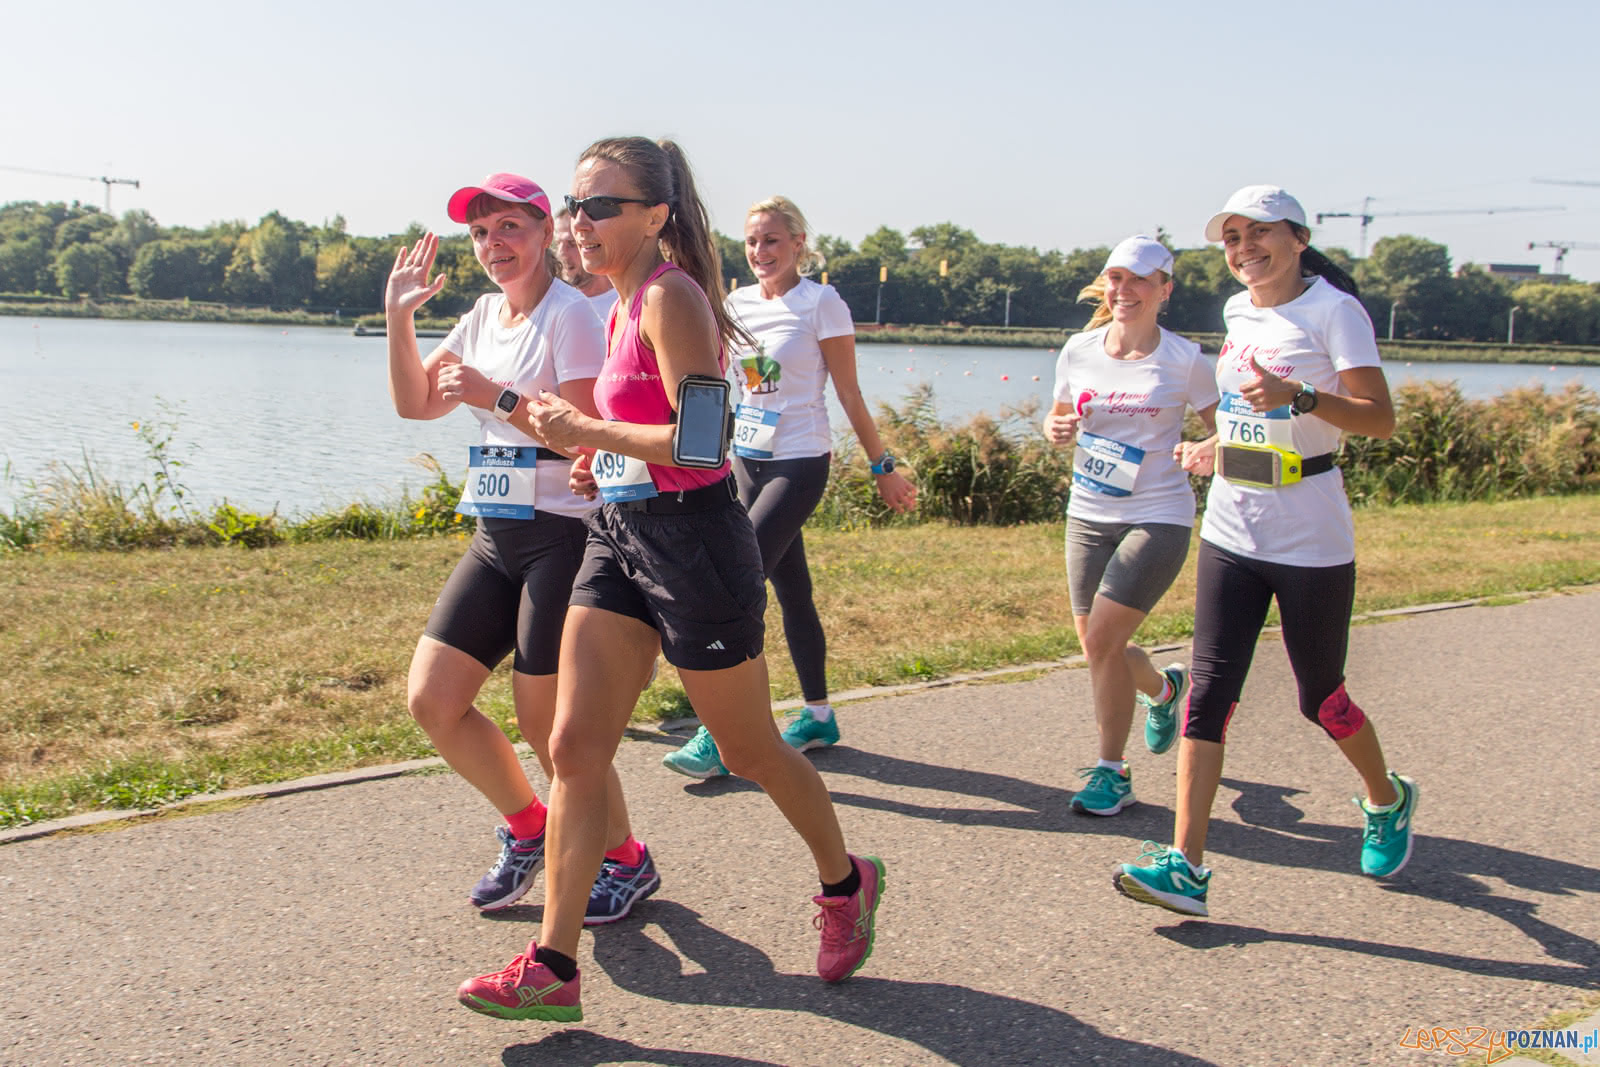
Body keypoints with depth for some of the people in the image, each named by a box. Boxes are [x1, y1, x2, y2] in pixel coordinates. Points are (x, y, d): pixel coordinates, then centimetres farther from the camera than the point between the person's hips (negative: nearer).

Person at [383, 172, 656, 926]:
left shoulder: (568, 313, -10)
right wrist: (399, 317, 5)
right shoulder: (483, 316, 14)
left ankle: (627, 863, 21)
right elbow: (416, 404, 15)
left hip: (562, 533, -8)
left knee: (545, 723, -2)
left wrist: (496, 397, -22)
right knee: (431, 700, 4)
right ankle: (528, 827, 26)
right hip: (496, 536, 8)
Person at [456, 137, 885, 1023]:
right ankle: (552, 966, 9)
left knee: (749, 751, 8)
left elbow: (702, 436, -24)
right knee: (574, 748, 2)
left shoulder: (669, 295, -15)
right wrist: (603, 457, 10)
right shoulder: (626, 300, 13)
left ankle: (846, 883, 34)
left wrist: (588, 431, -17)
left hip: (692, 538, -9)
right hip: (620, 535, 9)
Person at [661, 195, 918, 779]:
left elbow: (849, 396, -4)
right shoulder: (737, 303, 8)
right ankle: (818, 715, 25)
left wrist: (883, 467, -1)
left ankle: (721, 736, -12)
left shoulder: (821, 304, -8)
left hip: (799, 463, -6)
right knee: (790, 591, 12)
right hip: (748, 461, 6)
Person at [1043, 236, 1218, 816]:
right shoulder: (1079, 351, 3)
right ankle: (1164, 686, 45)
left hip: (1157, 517, -4)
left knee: (1101, 638, -14)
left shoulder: (1183, 360, -7)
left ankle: (1112, 772, 5)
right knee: (1097, 648, 9)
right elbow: (1061, 415, 17)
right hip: (1088, 514, 5)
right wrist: (1056, 430, -7)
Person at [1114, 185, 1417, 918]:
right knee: (1209, 689, -4)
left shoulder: (1333, 309, -8)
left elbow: (1380, 419, -16)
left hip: (1312, 541, -5)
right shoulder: (1237, 312, 11)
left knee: (1321, 699, 8)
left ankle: (1387, 800, 39)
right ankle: (1185, 864, -4)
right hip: (1230, 531, 5)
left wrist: (1298, 396, -30)